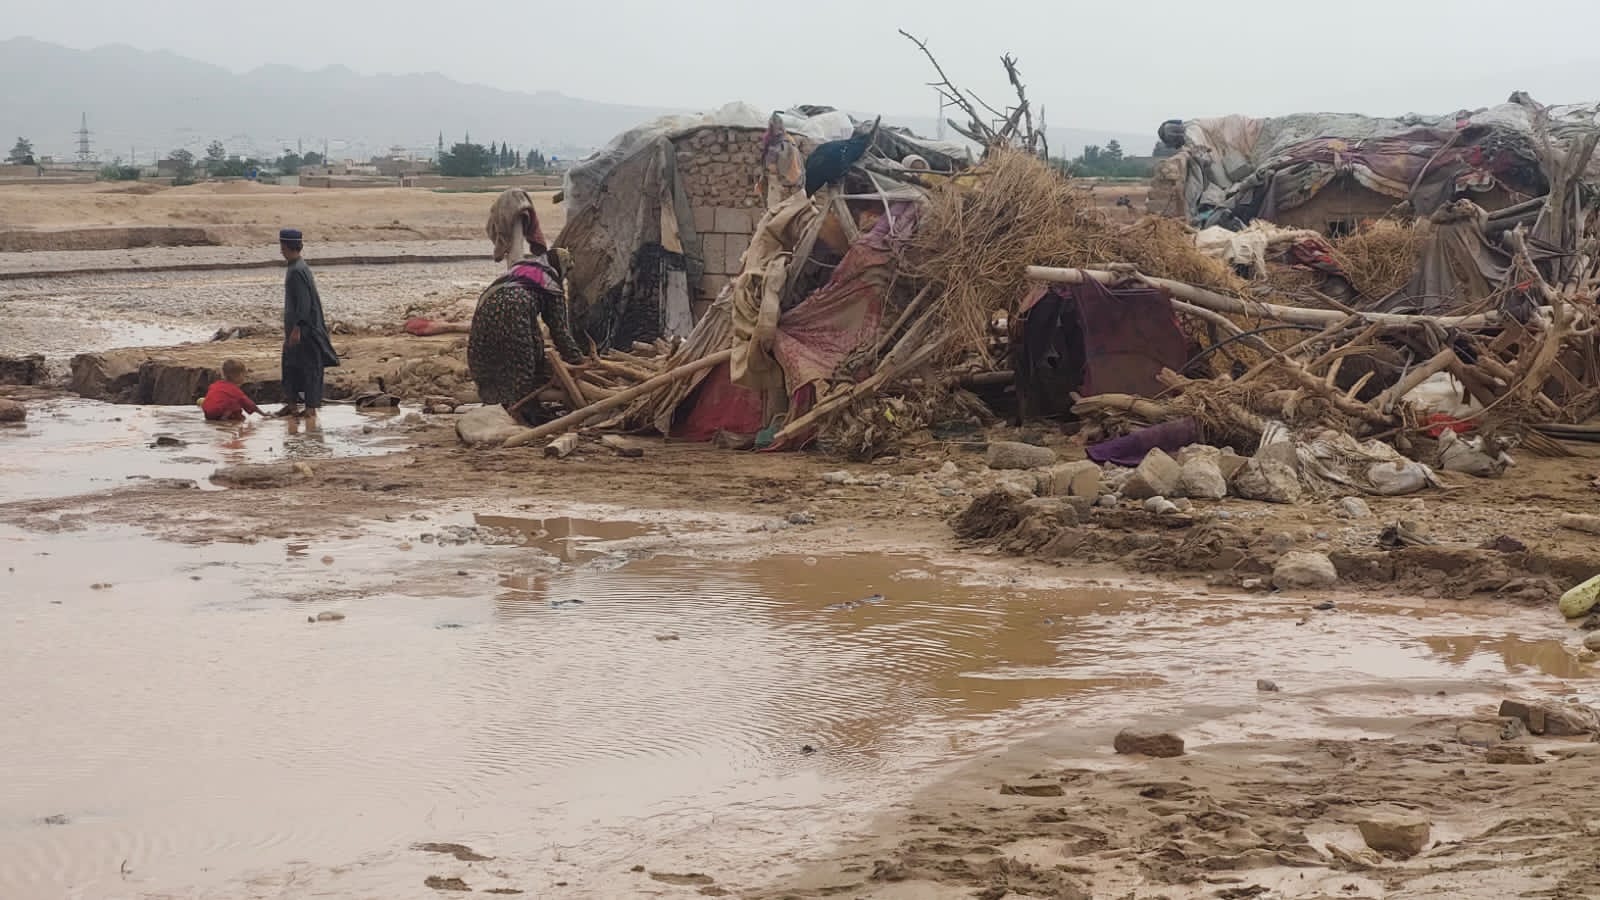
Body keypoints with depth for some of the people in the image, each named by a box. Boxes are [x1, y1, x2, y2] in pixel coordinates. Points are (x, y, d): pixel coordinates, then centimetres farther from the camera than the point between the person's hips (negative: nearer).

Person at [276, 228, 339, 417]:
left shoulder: (297, 271, -21)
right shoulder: (298, 267, 10)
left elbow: (304, 302, -24)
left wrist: (296, 329, -23)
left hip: (303, 328, -10)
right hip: (296, 326, 10)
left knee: (307, 366, -2)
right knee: (290, 364, 14)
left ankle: (311, 407, 3)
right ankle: (292, 404, 20)